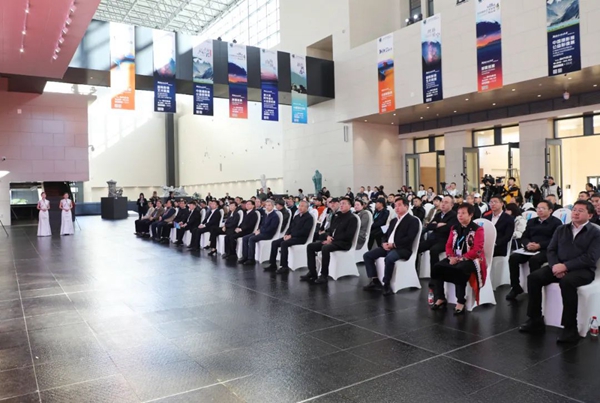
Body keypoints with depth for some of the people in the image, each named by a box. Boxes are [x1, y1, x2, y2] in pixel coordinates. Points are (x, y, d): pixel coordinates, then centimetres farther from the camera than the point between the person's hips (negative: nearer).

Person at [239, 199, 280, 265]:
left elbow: (271, 228, -18)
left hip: (268, 234, -9)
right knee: (245, 238, -6)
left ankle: (251, 259, -22)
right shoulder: (266, 214, 17)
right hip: (261, 232, 9)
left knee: (251, 239, -28)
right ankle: (245, 256, -6)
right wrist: (258, 230, 2)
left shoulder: (275, 216, -10)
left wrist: (260, 231, -16)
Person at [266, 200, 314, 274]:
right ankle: (273, 265, -3)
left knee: (283, 243, -31)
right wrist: (286, 234, -2)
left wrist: (291, 235, -18)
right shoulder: (297, 216, 21)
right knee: (274, 243, -6)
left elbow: (304, 231, -16)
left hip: (301, 238, -8)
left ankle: (284, 266, -25)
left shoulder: (309, 217, -5)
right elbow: (290, 227, 20)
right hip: (291, 236, 8)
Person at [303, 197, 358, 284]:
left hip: (343, 242, -8)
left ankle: (324, 275, -27)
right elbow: (330, 229, 21)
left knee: (325, 248, -37)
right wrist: (328, 236, -4)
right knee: (310, 246, -7)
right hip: (331, 240, 8)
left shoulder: (352, 218, -4)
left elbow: (348, 235, -15)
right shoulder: (337, 216, 19)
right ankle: (312, 273, -8)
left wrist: (333, 239, -16)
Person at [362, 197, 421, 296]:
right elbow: (386, 234, 22)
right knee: (367, 255, -6)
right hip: (388, 247, 8)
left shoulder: (413, 220, 0)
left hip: (402, 249, -8)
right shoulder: (394, 220, 24)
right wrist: (384, 243, -2)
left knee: (389, 258, -38)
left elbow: (409, 238, -13)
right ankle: (375, 281, -3)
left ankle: (386, 284, -20)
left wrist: (394, 244, -18)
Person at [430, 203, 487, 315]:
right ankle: (440, 298, -8)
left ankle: (461, 303, -26)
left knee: (459, 270, -37)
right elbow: (448, 245, 11)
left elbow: (477, 250, -15)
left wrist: (460, 258, -22)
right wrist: (451, 257, -10)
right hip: (455, 258, 6)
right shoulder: (454, 228, 13)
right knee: (436, 267, -17)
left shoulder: (477, 229, -6)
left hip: (471, 259, -6)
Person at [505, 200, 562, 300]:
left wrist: (539, 245, -19)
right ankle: (515, 287, -13)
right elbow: (524, 237, 16)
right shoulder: (531, 221, 23)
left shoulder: (556, 222, 6)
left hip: (546, 250, -5)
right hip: (530, 249, 5)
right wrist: (527, 244, -9)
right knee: (513, 257, -22)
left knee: (534, 260, -36)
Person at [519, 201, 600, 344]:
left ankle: (570, 328, -27)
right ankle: (536, 320, -9)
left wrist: (565, 266, -21)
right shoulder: (561, 229, 17)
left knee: (567, 282, -37)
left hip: (583, 270, -5)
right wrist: (555, 265, -12)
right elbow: (551, 250, 9)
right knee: (533, 277, -19)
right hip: (559, 267, 5)